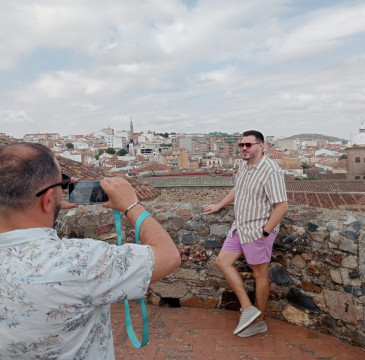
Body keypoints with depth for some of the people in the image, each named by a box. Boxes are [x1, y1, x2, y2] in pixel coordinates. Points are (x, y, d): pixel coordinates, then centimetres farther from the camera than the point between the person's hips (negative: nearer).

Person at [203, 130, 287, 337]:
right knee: (223, 261, 7)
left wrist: (265, 232, -21)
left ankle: (260, 321, 24)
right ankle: (248, 309, 12)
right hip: (240, 227, 9)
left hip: (259, 230, -9)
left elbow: (282, 206, -22)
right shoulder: (244, 167, 7)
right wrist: (219, 206, 27)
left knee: (260, 274, 5)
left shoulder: (271, 171, -20)